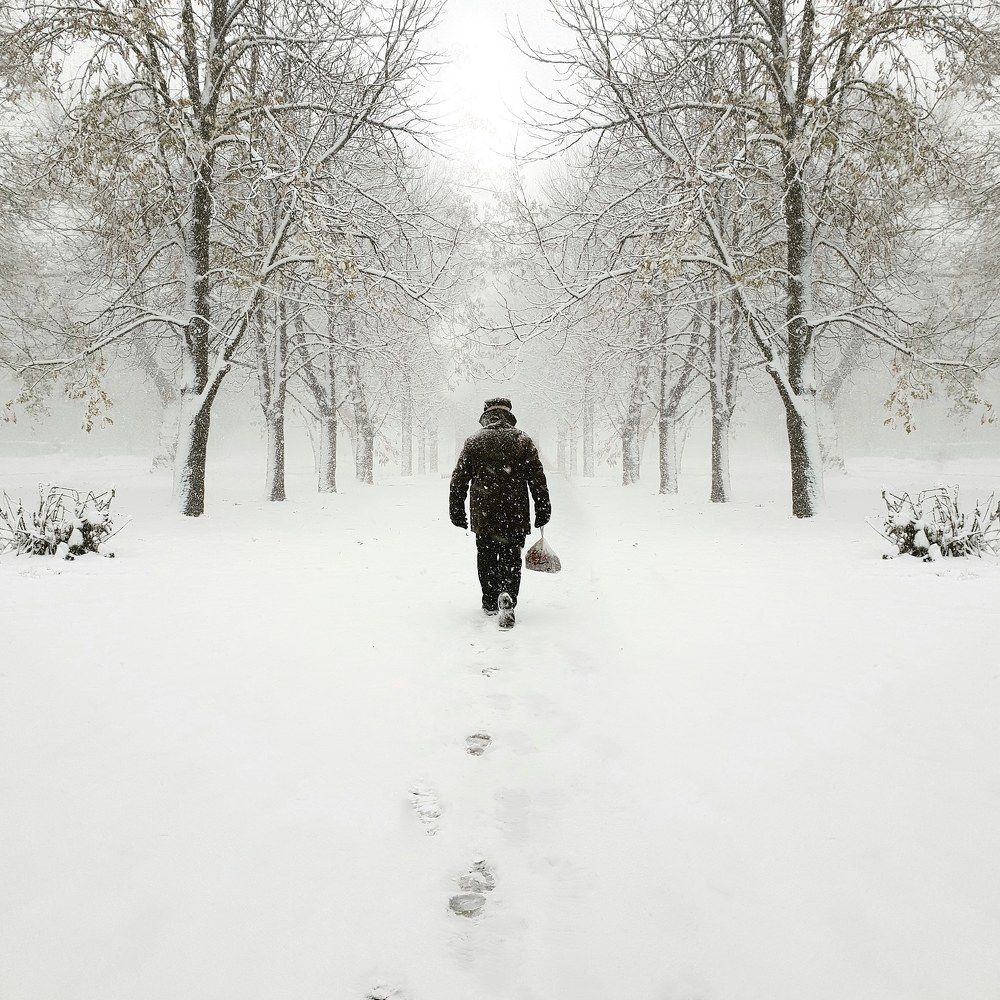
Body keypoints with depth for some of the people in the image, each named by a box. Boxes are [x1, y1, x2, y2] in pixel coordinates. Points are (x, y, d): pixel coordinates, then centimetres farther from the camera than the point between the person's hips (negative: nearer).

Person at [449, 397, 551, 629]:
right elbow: (538, 480, 1)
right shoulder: (523, 440, 2)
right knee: (511, 559, 6)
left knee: (486, 557, 17)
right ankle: (507, 595, -18)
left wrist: (457, 512, 10)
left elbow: (458, 480, 3)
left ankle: (490, 602, 24)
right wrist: (543, 512, 7)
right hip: (515, 516, -1)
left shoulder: (474, 441, 3)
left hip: (483, 514, 1)